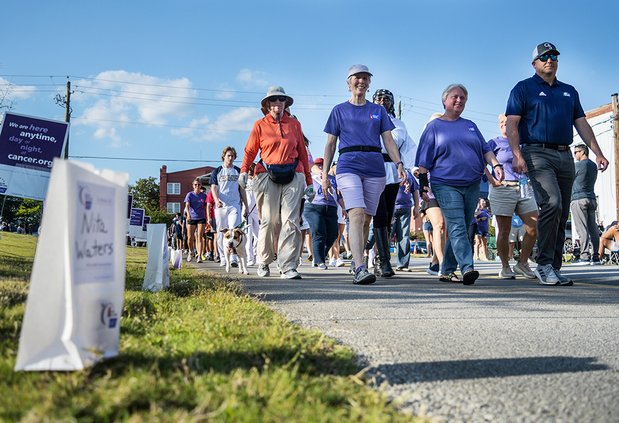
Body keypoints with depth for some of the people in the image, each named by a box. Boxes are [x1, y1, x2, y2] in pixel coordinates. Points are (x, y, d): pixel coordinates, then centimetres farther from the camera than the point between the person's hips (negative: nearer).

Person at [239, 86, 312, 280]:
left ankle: (288, 267, -9)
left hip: (292, 176, 1)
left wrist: (308, 180, 13)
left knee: (290, 221, -7)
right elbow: (250, 151, 7)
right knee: (269, 221, -1)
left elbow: (302, 153, 15)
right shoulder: (260, 125, 8)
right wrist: (244, 171, -10)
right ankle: (263, 262, 17)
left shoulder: (294, 124, 13)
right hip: (268, 176, -1)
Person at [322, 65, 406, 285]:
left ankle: (357, 263, 20)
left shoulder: (378, 110, 17)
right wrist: (325, 174, 4)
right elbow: (330, 144, 11)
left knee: (367, 219, 5)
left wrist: (399, 164, -4)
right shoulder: (339, 110, 12)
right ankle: (360, 269, -28)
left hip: (375, 168, 3)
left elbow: (388, 140, 12)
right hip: (348, 166, -3)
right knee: (357, 215, -19)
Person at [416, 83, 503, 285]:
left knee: (461, 228, 5)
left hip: (472, 185, 5)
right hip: (446, 185, -5)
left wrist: (496, 164, 0)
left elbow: (485, 149, 18)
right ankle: (467, 268, -28)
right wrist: (423, 183, -5)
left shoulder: (470, 126, 20)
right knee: (457, 227, -17)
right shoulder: (434, 126, 8)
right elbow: (424, 159, 4)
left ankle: (447, 271, 13)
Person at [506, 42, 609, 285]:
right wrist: (516, 154, -18)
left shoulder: (569, 91, 22)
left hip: (565, 156, 6)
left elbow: (581, 124, 20)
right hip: (537, 153, -6)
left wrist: (598, 153, 9)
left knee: (561, 215, 4)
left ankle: (554, 269, 10)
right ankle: (544, 264, -17)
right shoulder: (524, 88, 6)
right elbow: (512, 123, -4)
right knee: (552, 203, -24)